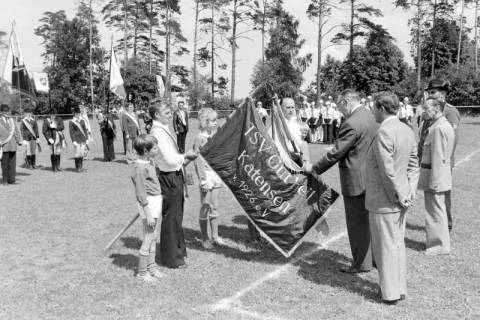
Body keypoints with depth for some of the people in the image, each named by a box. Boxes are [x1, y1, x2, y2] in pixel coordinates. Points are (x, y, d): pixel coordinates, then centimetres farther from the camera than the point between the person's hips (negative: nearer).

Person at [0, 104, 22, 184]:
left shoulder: (11, 120, 14)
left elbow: (16, 131, 17)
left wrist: (19, 140, 9)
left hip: (12, 144, 4)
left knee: (12, 163, 3)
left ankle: (11, 180, 9)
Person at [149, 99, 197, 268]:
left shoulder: (163, 130, 13)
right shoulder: (158, 132, -19)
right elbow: (169, 159, -24)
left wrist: (184, 159, 7)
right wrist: (185, 156, -10)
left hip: (174, 176, 10)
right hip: (169, 178, -10)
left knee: (176, 215, 20)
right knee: (171, 217, -1)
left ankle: (177, 249, 34)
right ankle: (171, 257, 11)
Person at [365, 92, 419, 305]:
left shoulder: (384, 133, -22)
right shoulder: (407, 131, 7)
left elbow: (388, 171, -24)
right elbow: (413, 166, 10)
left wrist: (400, 197, -14)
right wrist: (410, 192, 6)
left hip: (384, 201, -9)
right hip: (400, 200, 9)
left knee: (385, 247, 5)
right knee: (397, 244, 18)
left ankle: (390, 293, 17)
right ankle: (400, 288, 31)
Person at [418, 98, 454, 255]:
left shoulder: (439, 128, -20)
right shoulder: (446, 125, 13)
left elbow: (438, 158, -23)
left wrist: (434, 182, -21)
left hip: (435, 175, -10)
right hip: (442, 174, 10)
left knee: (436, 212, 1)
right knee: (437, 211, 20)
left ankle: (440, 246, 11)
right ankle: (439, 241, 32)